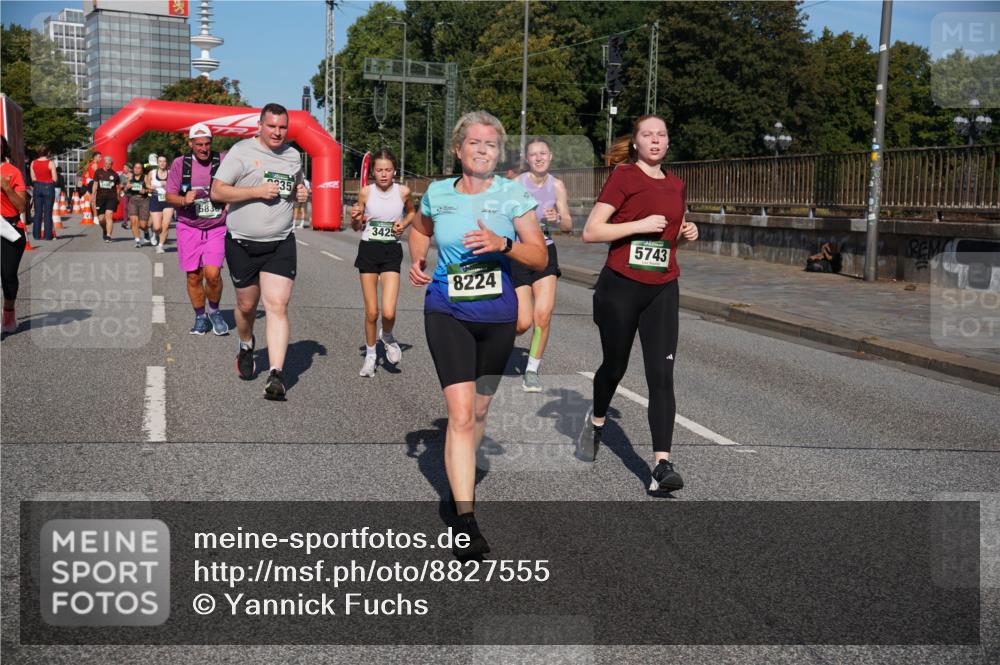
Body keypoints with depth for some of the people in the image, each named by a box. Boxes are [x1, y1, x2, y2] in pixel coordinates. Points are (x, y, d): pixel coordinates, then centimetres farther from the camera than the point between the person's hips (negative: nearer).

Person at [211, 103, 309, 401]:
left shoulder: (293, 155, 11)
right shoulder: (241, 151, -5)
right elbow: (217, 191, -9)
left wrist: (302, 193, 5)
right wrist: (257, 191, -18)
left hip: (281, 245, 2)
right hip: (242, 243, -2)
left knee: (277, 306, -11)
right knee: (246, 304, 13)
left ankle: (276, 374, -15)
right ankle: (246, 346, 45)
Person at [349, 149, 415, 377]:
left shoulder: (403, 191, -3)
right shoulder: (365, 192, -3)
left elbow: (412, 212, 19)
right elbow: (357, 228, 7)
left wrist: (403, 224, -2)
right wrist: (355, 218, -15)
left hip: (392, 251, 0)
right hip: (368, 249, 0)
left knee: (388, 313, -13)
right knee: (371, 312, 3)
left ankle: (387, 337, 21)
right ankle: (370, 354, 25)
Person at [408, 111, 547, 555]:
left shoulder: (513, 194, -1)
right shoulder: (438, 194, 2)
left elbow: (540, 257, -3)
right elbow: (419, 229, 24)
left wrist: (503, 244, -20)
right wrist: (417, 262, 5)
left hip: (497, 316, 1)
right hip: (447, 313, -1)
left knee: (480, 410, 15)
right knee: (460, 413, -13)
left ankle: (459, 478, 42)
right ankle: (466, 522, -13)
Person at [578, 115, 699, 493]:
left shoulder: (676, 185, 13)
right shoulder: (623, 176, -5)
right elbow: (590, 231, -12)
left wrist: (686, 233, 6)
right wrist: (641, 225, -18)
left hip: (662, 291, 4)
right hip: (620, 287, -4)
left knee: (661, 375, -7)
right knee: (615, 365, 12)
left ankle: (662, 465, -10)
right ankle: (596, 421, 44)